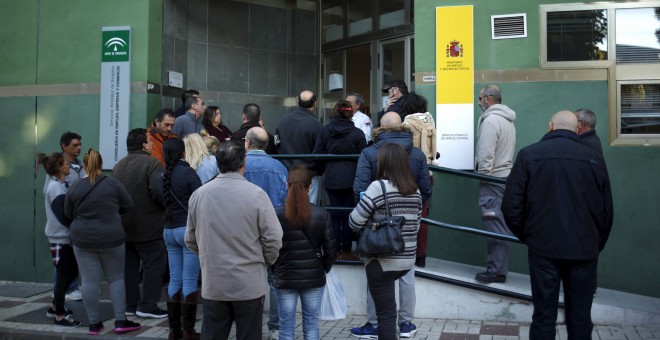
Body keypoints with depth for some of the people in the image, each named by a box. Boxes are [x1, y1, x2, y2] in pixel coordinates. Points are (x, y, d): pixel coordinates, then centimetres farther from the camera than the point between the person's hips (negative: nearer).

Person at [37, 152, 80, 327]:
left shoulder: (57, 185, 11)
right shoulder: (56, 188, -19)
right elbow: (65, 216, -22)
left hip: (64, 237, 9)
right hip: (60, 238, -9)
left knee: (71, 272, 17)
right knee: (64, 275, 0)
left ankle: (55, 306, 30)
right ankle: (60, 315, 12)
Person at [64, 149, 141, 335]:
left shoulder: (74, 187, -3)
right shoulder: (112, 183, -8)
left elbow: (68, 214, 8)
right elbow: (127, 205, 1)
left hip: (83, 239, 1)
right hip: (111, 239, -1)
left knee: (90, 281, 5)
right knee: (116, 278, 9)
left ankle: (94, 323, 11)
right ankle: (120, 321, 7)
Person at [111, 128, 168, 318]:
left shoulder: (118, 166, 11)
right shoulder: (151, 163, -14)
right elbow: (157, 192, -23)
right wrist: (167, 206, -6)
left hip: (124, 225, 8)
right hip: (148, 226, -8)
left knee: (129, 265, 14)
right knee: (154, 263, 0)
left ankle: (130, 304, 19)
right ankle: (148, 306, 0)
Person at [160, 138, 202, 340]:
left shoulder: (163, 176, 7)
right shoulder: (187, 172, -11)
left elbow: (163, 202, 9)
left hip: (169, 230, 6)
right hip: (189, 229, -6)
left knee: (175, 280, 11)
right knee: (190, 281, -2)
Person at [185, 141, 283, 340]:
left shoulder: (198, 194, -1)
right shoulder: (256, 194, -12)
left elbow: (190, 240, 8)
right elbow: (273, 238, -10)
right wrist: (267, 261, 10)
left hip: (212, 285, 3)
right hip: (249, 285, -3)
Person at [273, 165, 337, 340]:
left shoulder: (277, 214, -9)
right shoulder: (321, 214, -5)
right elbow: (330, 248, -3)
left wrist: (276, 270, 9)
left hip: (285, 279, -1)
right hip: (314, 279, 1)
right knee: (311, 326, 12)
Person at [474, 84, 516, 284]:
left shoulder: (491, 120, -14)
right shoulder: (507, 120, 16)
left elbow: (486, 152, -20)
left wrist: (482, 175, -12)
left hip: (492, 179, -10)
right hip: (505, 176, 10)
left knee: (494, 225, -6)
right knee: (499, 225, 12)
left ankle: (496, 271, -2)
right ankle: (498, 267, 18)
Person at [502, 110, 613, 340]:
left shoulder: (529, 155, -4)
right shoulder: (594, 159, 1)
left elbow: (511, 205, -5)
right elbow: (606, 211, 6)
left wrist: (525, 235, 11)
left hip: (543, 248, -1)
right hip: (584, 250, 1)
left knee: (544, 315, 7)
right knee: (580, 317, 11)